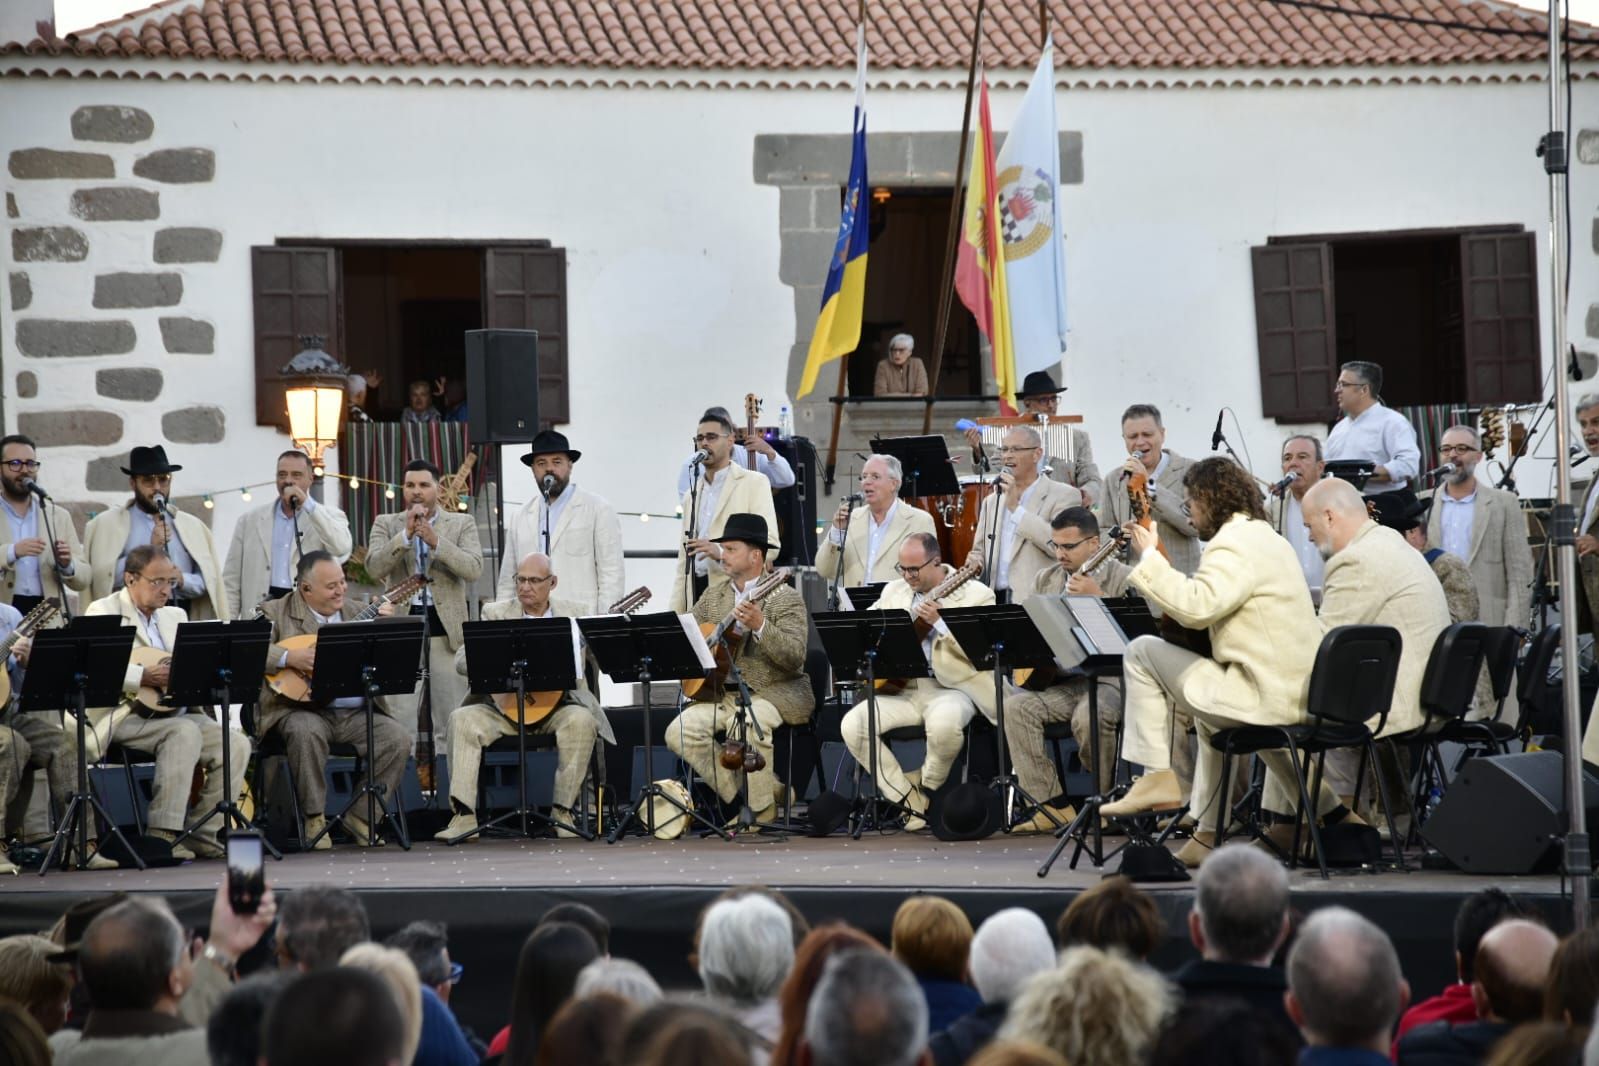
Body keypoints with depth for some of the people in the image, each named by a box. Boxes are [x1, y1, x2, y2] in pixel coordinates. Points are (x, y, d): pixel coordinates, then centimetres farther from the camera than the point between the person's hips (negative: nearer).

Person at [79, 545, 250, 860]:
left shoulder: (175, 616, 22)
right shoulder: (104, 612, -1)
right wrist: (146, 677, -25)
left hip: (175, 712, 7)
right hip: (124, 716, -7)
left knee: (236, 744, -14)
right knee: (185, 732, -33)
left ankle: (201, 832, -9)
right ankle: (162, 833, -31)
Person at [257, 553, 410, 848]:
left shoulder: (355, 613, 15)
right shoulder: (276, 613, 3)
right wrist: (290, 658, -23)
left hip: (355, 713, 4)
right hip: (301, 709, -4)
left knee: (398, 738, -19)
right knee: (306, 731, -37)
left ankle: (361, 815, -3)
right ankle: (314, 818, -18)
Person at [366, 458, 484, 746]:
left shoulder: (462, 523, 8)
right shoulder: (386, 524, 10)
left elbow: (474, 569, -7)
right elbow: (374, 568, -5)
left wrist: (435, 541, -16)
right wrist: (406, 534, -14)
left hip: (447, 628, 0)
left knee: (452, 723, 0)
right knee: (399, 723, -3)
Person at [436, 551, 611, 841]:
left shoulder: (573, 615, 10)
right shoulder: (496, 613, 7)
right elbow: (462, 659, -4)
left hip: (556, 705, 0)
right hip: (504, 706, 0)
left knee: (582, 721, -32)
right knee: (462, 719, -27)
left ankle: (563, 811, -21)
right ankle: (464, 815, -30)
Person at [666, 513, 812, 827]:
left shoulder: (785, 598, -7)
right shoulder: (713, 596, 13)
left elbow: (795, 658, -18)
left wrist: (760, 626, -32)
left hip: (776, 691, -6)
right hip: (723, 692, 6)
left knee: (746, 722, -37)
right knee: (679, 732, -17)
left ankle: (761, 811, -20)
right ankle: (740, 796, -3)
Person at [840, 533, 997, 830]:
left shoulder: (976, 594, -2)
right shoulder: (895, 591, 15)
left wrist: (939, 622, -22)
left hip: (951, 686, -5)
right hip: (901, 688, 5)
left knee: (943, 723, -40)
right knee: (852, 724, -20)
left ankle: (928, 789, -6)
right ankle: (912, 802, -9)